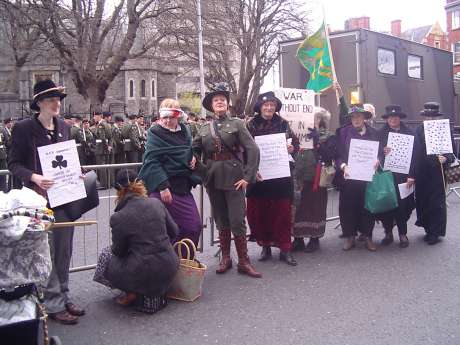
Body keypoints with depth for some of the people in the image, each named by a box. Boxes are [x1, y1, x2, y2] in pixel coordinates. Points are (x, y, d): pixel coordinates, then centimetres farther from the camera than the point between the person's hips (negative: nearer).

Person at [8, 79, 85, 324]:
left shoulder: (64, 127, 10)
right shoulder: (23, 128, -6)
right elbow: (13, 163, -6)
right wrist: (34, 177, -22)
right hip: (40, 198, -6)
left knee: (64, 249, 12)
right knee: (46, 251, -1)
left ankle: (63, 297, 25)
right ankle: (54, 304, 10)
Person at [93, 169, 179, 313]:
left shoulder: (118, 218, -13)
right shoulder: (156, 203, 0)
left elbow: (119, 251, 1)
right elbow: (173, 232, 10)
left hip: (144, 273, -5)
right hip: (169, 269, 5)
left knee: (106, 256, 20)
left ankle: (132, 293, 8)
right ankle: (156, 292, 20)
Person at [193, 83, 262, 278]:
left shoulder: (236, 124, 1)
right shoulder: (204, 129, 11)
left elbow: (252, 150, -6)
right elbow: (194, 150, 15)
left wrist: (248, 176, -13)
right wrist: (199, 170, -3)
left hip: (233, 178, -3)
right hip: (213, 179, 3)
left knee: (237, 221, -4)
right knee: (221, 221, 11)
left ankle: (243, 262, 7)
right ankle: (225, 258, 22)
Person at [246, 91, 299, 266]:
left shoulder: (283, 124, 6)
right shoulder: (251, 125, 0)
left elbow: (296, 143, 13)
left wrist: (292, 148, -10)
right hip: (258, 175, -1)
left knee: (283, 211, 3)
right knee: (259, 212, 4)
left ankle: (284, 248, 13)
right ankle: (265, 246, 20)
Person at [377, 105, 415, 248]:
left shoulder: (409, 133, 2)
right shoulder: (381, 133, 6)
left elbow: (414, 154, -1)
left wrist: (411, 176, -7)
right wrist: (382, 151, -16)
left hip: (402, 175, -1)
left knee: (402, 204, -1)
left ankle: (403, 234, 13)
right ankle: (388, 233, 17)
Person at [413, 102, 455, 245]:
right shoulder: (419, 131, 6)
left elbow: (452, 152, -3)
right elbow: (414, 152, 6)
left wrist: (446, 158, -23)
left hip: (437, 174, -4)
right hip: (421, 174, 4)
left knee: (436, 202, 1)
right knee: (422, 201, 9)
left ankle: (435, 233, 13)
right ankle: (428, 229, 24)